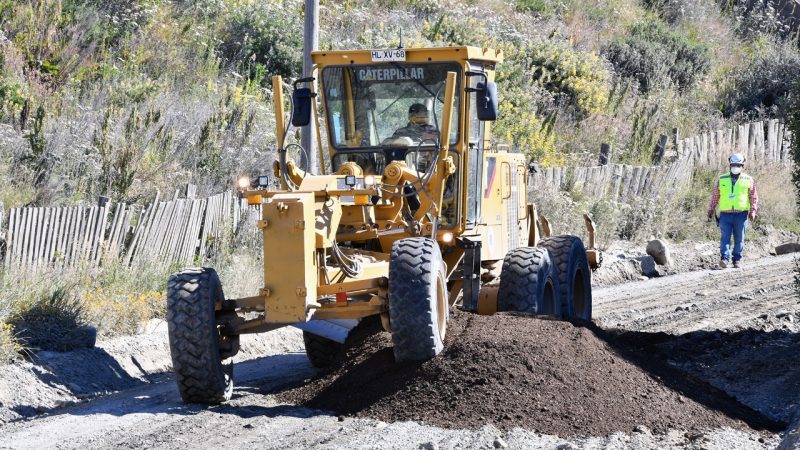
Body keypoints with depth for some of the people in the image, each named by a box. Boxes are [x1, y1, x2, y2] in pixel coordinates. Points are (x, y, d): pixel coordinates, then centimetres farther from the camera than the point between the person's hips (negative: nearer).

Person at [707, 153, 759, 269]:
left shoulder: (748, 180, 7)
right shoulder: (722, 180, 11)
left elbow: (754, 197, 8)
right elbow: (715, 196, 16)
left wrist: (753, 211, -2)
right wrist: (711, 209, 12)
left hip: (741, 215, 0)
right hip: (725, 214, 0)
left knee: (739, 239, 4)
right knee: (725, 237, -10)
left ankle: (737, 260, 12)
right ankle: (724, 259, -14)